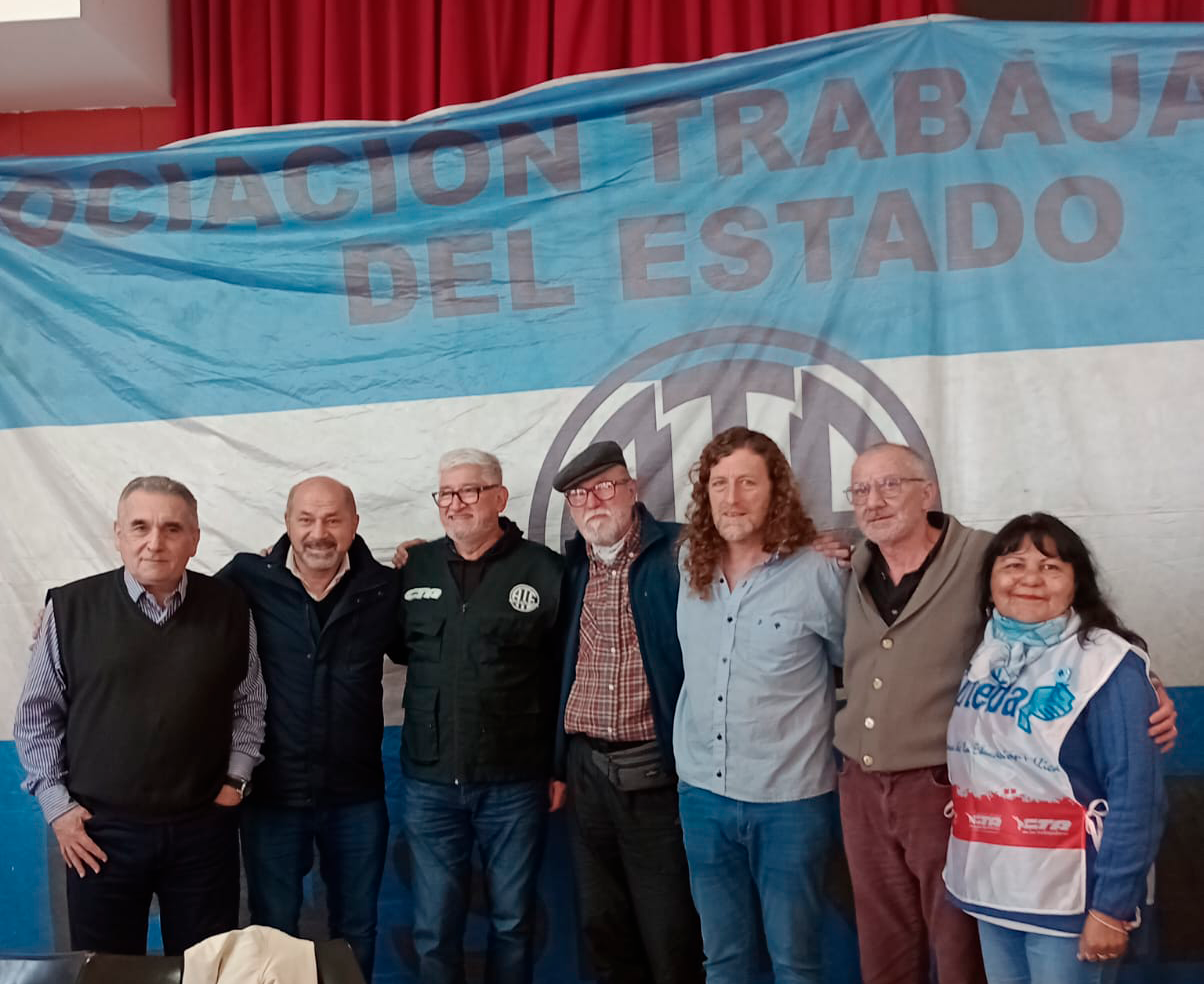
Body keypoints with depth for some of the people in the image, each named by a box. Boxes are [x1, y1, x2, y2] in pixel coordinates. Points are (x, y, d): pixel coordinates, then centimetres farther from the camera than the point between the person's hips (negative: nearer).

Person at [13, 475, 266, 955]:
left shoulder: (228, 607, -2)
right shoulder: (70, 608, -5)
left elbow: (249, 702, 10)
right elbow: (36, 716, 3)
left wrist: (235, 780, 3)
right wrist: (56, 803, -1)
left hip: (204, 827, 1)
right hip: (100, 829, -1)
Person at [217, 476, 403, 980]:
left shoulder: (385, 588, -4)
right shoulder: (246, 580, -9)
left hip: (356, 795, 1)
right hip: (271, 792, -1)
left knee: (356, 930, 20)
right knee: (273, 932, 17)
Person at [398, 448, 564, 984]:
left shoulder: (543, 570, -5)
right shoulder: (416, 567, 5)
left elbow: (567, 674, -3)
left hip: (515, 783, -2)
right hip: (430, 781, 2)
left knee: (512, 920, 13)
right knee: (434, 927, 9)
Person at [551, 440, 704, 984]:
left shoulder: (680, 553, -7)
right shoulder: (572, 564, 8)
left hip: (656, 771, -5)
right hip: (586, 772, 5)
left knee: (671, 936, 4)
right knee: (601, 928, 15)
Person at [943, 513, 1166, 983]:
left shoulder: (1109, 665, -14)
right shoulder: (983, 656, 4)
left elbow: (1136, 796, -16)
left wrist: (1112, 907, -17)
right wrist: (955, 870, 9)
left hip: (1069, 900, -6)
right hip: (991, 891, 6)